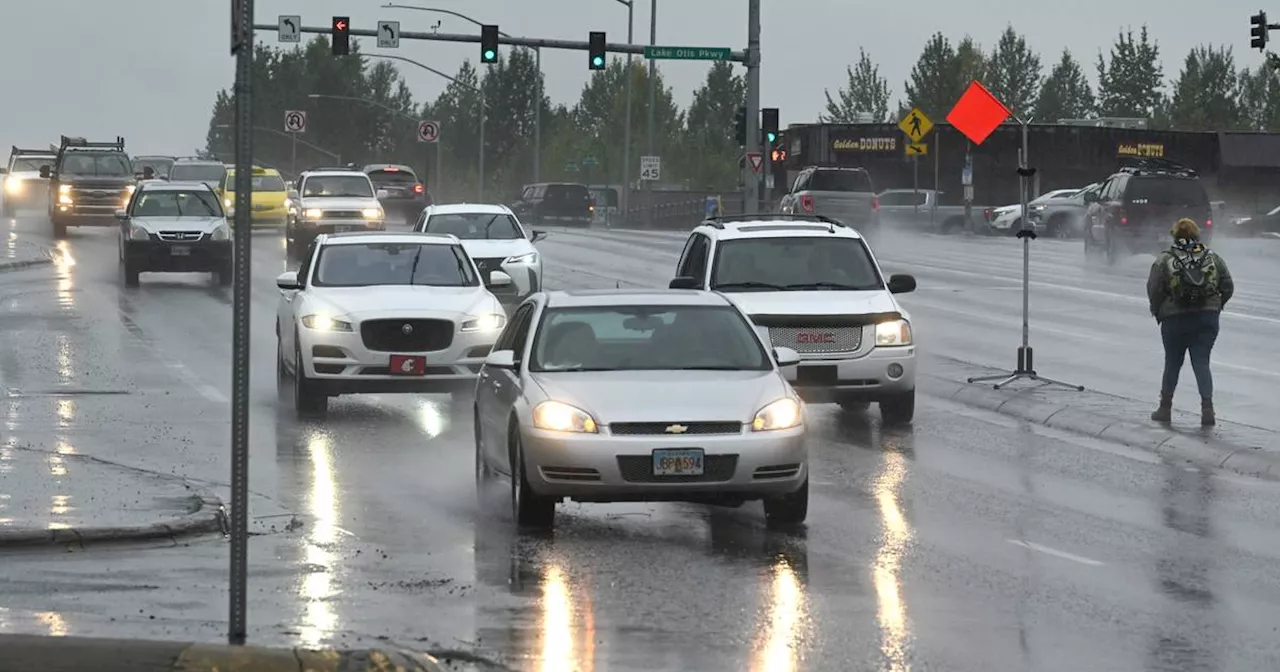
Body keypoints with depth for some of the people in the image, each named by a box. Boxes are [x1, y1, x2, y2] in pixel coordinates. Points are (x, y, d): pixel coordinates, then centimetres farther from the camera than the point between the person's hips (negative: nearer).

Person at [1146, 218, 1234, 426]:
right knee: (1202, 363, 4)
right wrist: (1215, 307, 16)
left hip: (1175, 320, -1)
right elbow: (1228, 288, 3)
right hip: (1208, 319, 2)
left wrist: (1158, 313, 7)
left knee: (1172, 363, 13)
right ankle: (1207, 405, -13)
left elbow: (1154, 290, -8)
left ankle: (1165, 407, 20)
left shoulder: (1164, 260, -6)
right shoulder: (1213, 258, 2)